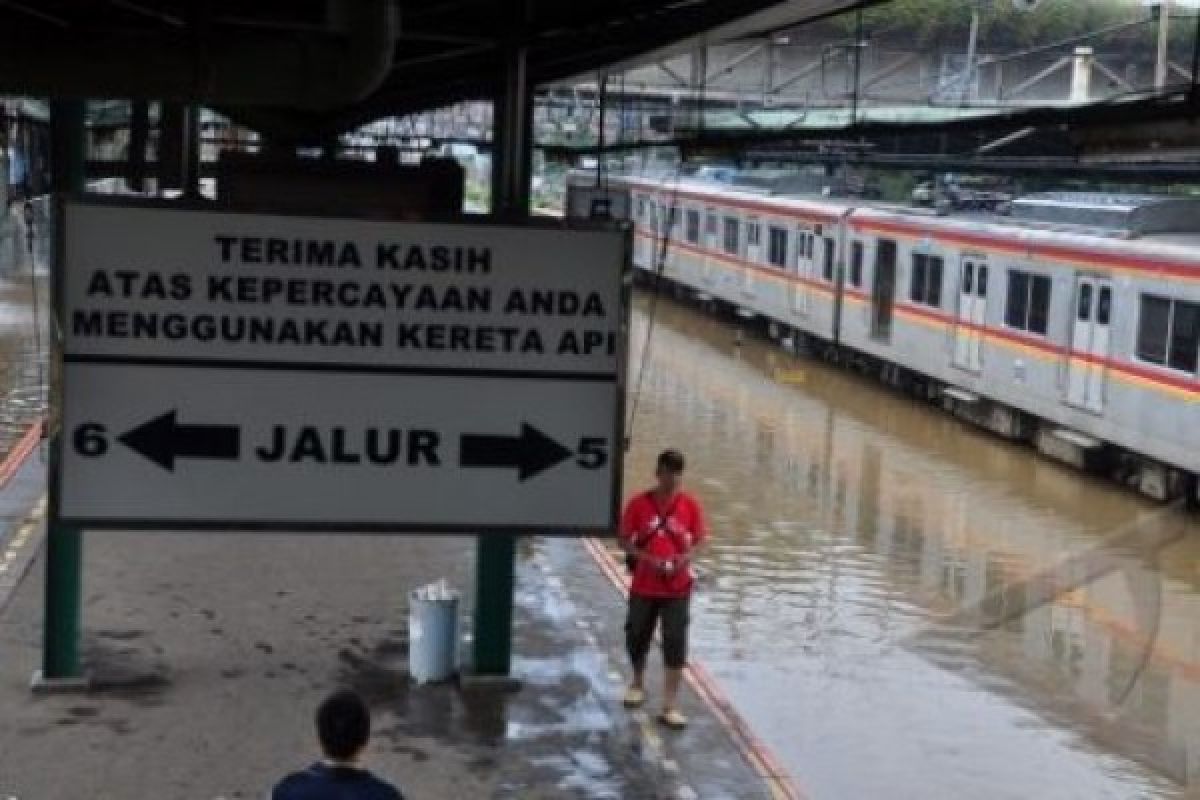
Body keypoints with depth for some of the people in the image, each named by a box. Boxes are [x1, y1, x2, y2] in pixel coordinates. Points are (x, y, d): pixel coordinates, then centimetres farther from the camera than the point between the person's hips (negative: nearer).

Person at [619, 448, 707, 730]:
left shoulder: (690, 505, -3)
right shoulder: (639, 504, -6)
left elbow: (699, 540, 3)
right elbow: (625, 541, -2)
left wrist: (686, 557, -16)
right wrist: (646, 559, -17)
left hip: (677, 588, 0)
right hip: (644, 586, 1)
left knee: (675, 645, -3)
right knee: (637, 637, 14)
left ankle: (670, 706, 1)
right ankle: (638, 684, 41)